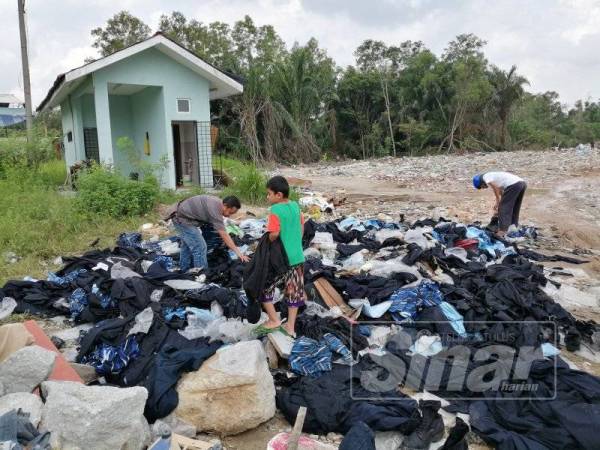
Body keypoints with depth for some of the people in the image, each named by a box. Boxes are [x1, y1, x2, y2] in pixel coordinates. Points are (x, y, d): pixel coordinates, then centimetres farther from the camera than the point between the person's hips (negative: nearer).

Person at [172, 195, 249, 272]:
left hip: (181, 215, 11)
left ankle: (184, 271, 41)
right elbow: (224, 235, -28)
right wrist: (238, 253, -27)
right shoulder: (215, 208, -28)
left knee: (187, 245, 25)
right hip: (183, 219, -11)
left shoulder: (218, 202, 1)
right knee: (200, 247, -12)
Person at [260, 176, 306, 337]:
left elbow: (274, 234, -25)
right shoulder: (296, 206, 4)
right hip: (297, 257, 7)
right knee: (293, 292, 13)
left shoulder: (275, 210, -17)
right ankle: (290, 327, 22)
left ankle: (274, 320, 16)